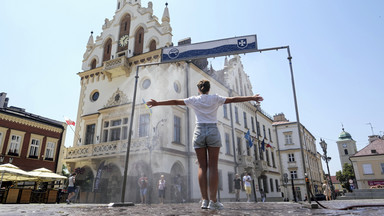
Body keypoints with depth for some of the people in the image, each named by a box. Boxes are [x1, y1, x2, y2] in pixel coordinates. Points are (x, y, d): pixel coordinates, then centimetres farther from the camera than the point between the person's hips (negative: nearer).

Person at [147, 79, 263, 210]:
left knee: (202, 166, 2)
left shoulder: (193, 100, 10)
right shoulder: (215, 98, 8)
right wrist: (252, 98, 18)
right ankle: (213, 200, -6)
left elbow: (174, 102, 11)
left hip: (199, 131, 1)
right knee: (213, 166, -3)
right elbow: (233, 99, 10)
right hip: (213, 131, -1)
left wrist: (157, 103, 18)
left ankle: (204, 200, -1)